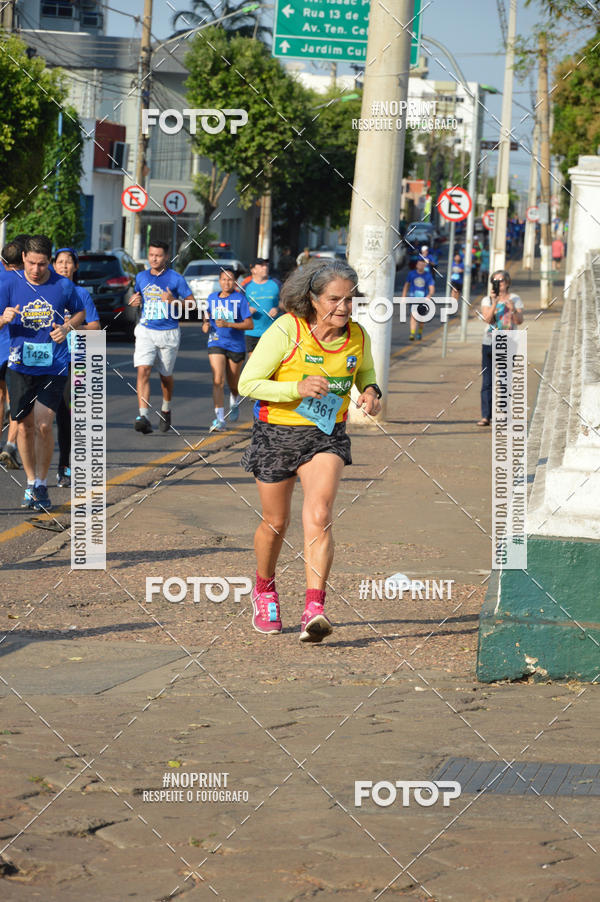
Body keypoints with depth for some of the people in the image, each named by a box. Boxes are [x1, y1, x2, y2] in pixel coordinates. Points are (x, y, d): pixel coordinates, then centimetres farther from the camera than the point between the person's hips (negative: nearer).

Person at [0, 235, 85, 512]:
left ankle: (41, 486, 2)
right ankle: (31, 484, 22)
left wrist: (67, 327, -5)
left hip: (54, 366, -1)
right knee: (25, 425, 6)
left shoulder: (63, 286, -1)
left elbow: (80, 312, 16)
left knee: (43, 425, -11)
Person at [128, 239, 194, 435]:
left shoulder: (175, 279, -5)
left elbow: (192, 303, -3)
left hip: (168, 333, -2)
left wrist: (173, 300, -21)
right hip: (145, 331, 2)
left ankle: (166, 410, 38)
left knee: (166, 375, 11)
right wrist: (135, 301, 0)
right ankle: (143, 417, -23)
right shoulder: (141, 277, 7)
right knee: (143, 371, -16)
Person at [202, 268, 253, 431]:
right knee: (218, 381, -15)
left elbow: (249, 324, -11)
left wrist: (228, 324, -23)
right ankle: (220, 419, -19)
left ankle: (234, 403, 47)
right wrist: (206, 324, 2)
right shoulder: (212, 298, 7)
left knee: (233, 385, 11)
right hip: (216, 343, 2)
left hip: (236, 345, -2)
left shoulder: (240, 299, -7)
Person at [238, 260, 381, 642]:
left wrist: (370, 392, -6)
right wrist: (297, 388, -29)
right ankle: (264, 590, 41)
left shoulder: (358, 337, -5)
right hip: (277, 434, -1)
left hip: (326, 437, 1)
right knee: (276, 522, 12)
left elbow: (365, 372, 18)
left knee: (319, 514, -20)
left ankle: (315, 607, -25)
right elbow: (248, 383, -16)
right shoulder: (286, 330, -18)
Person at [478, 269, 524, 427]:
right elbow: (488, 318, -9)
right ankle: (485, 416, -4)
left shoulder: (515, 299, 4)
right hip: (489, 344, 1)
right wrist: (494, 303, -21)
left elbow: (519, 321, -6)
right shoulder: (487, 300, 6)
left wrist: (513, 309, -24)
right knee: (487, 381, -4)